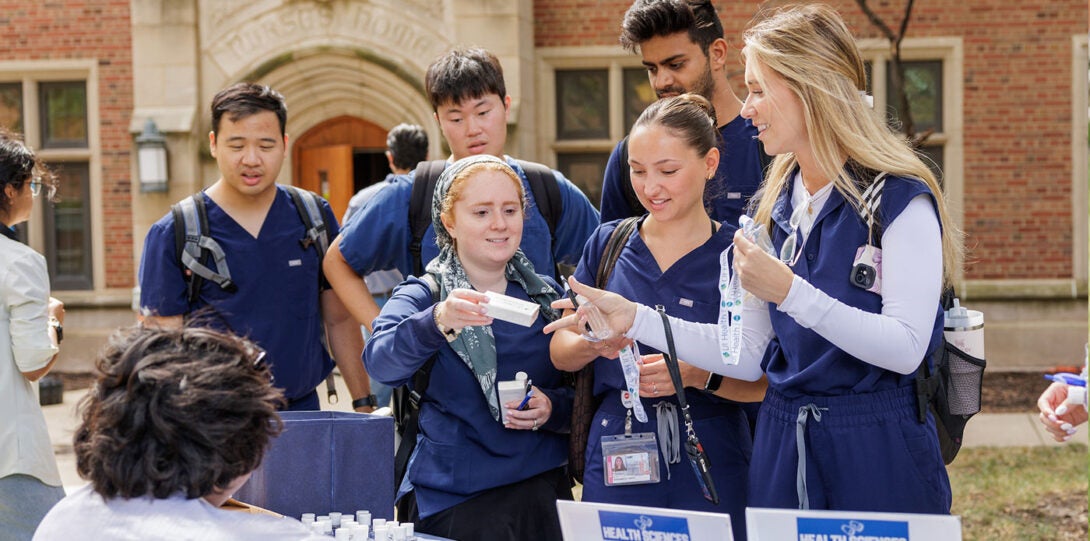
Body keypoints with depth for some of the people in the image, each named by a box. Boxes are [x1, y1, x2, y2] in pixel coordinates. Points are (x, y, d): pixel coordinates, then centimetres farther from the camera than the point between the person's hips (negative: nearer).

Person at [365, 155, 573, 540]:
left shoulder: (547, 297, 8)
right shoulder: (422, 297, -2)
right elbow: (382, 363, -22)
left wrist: (553, 408, -10)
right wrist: (438, 322, -41)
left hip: (542, 491, 3)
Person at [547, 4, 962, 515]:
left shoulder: (900, 200, -11)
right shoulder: (773, 208, 10)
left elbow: (906, 348, -20)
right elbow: (750, 356, 9)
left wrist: (790, 292, -25)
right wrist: (634, 318, 3)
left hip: (880, 455, -6)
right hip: (783, 447, 6)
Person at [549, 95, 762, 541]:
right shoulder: (608, 244, 5)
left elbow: (767, 381, -7)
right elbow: (559, 352, 7)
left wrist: (696, 374, -23)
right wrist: (592, 343, -14)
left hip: (709, 467, -2)